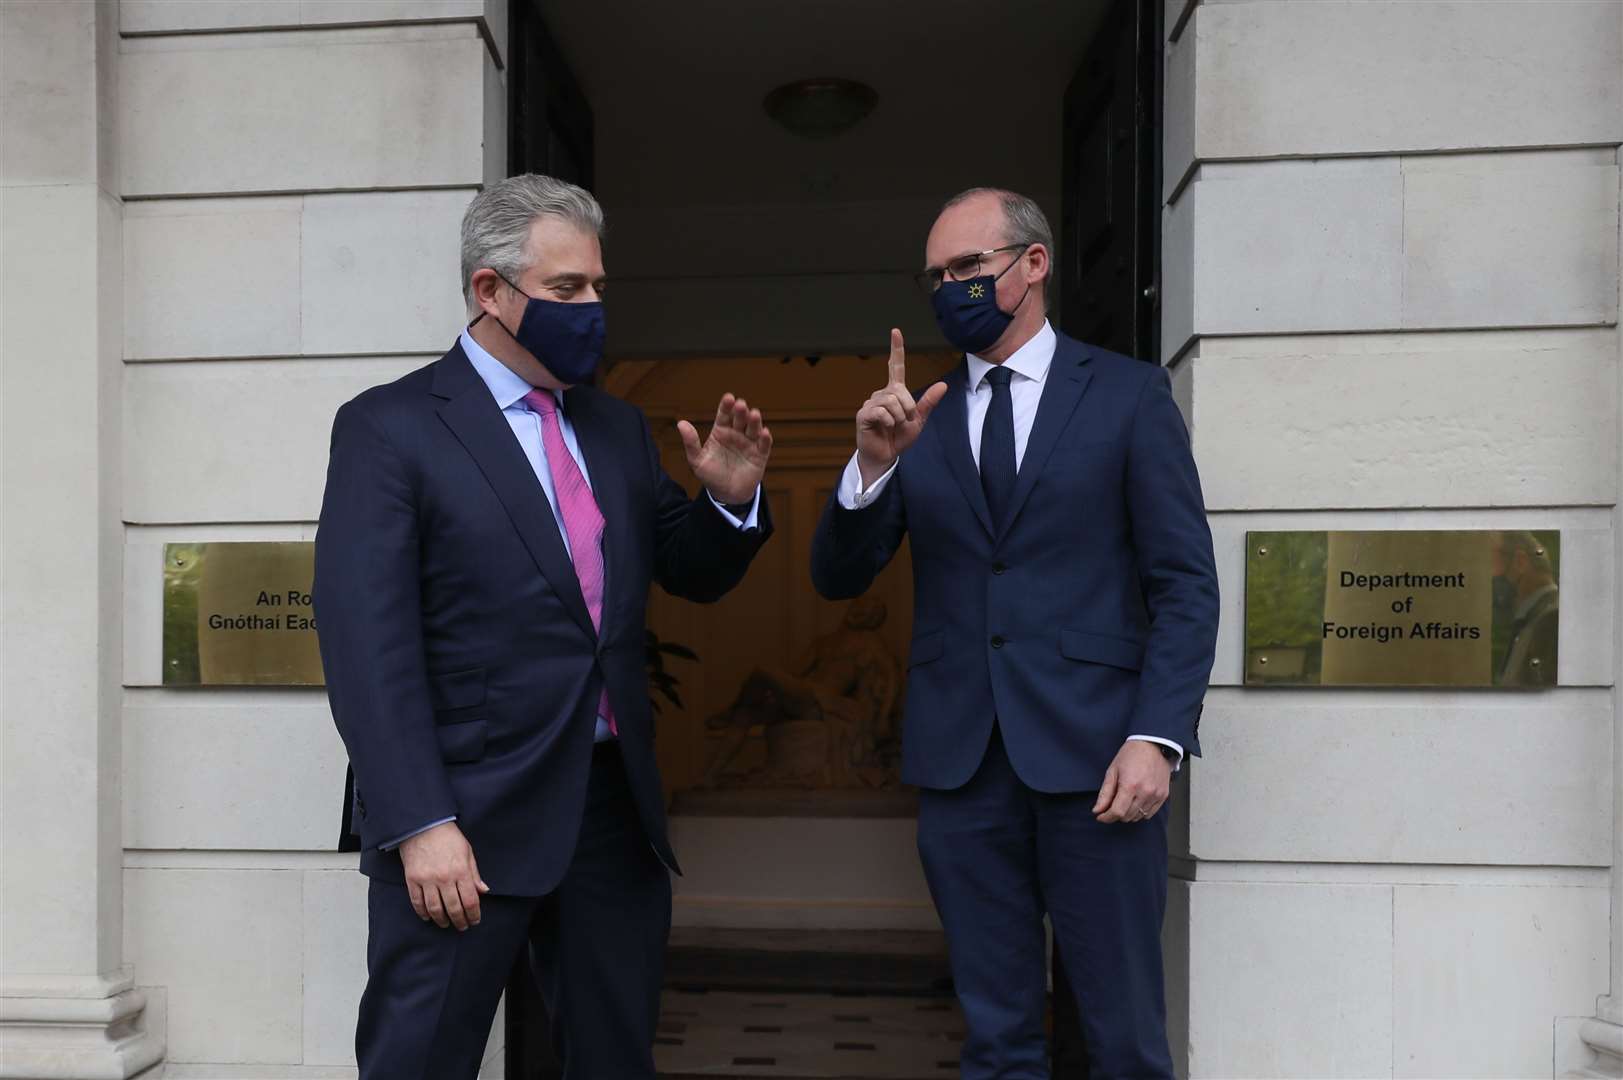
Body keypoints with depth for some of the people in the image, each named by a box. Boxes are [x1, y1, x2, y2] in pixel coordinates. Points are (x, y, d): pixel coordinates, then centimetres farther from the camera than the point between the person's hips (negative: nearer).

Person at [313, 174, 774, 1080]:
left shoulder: (618, 428, 11)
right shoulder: (389, 427, -6)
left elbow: (693, 575, 16)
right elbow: (367, 644, -12)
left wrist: (731, 497, -4)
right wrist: (420, 824, -18)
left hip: (618, 805, 6)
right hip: (467, 819, -5)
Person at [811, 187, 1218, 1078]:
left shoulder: (1128, 393, 2)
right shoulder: (916, 415, 10)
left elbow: (1186, 584, -1)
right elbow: (837, 578, 5)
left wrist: (1159, 737, -12)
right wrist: (872, 465, -12)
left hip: (1090, 747, -2)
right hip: (959, 759, 3)